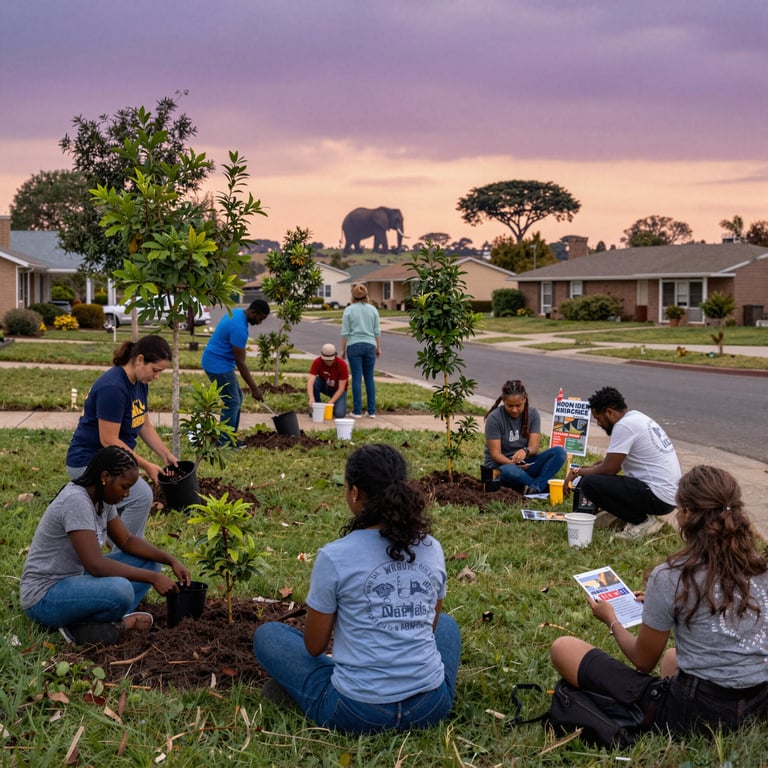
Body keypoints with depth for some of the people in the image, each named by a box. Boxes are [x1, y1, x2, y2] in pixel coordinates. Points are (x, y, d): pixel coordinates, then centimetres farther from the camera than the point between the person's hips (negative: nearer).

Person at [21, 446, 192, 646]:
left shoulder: (102, 498, 3)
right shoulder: (76, 501, -25)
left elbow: (127, 540, 11)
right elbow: (95, 564, -30)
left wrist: (171, 560, -3)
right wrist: (152, 577, -25)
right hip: (45, 597, -10)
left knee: (148, 561, 5)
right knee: (120, 590, -36)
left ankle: (113, 621, -10)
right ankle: (76, 627, -9)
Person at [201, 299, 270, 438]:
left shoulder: (236, 313, 5)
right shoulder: (239, 327, -26)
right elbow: (240, 362, -23)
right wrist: (254, 388, -19)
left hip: (216, 362, 10)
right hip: (219, 366, -10)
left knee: (236, 399, 14)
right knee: (232, 403, -7)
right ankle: (224, 442, -2)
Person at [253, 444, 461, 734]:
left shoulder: (334, 557, -13)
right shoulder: (433, 550, 0)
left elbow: (314, 646, -2)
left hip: (357, 712, -3)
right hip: (431, 707, 4)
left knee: (267, 635, 17)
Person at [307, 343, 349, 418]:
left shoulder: (342, 365, -29)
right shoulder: (317, 362, -26)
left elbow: (341, 388, -25)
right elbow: (310, 381, -36)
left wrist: (331, 402, -35)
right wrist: (311, 398, -53)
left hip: (337, 390, -2)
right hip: (325, 386, 2)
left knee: (339, 414, -27)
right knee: (314, 382, -33)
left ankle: (338, 405, 10)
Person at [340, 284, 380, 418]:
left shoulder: (348, 310, -3)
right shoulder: (373, 310, 4)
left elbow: (345, 332, -3)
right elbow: (377, 331, 6)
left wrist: (343, 349, 5)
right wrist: (378, 348, 15)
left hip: (354, 346, -2)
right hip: (370, 345, 2)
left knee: (357, 378, 0)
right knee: (369, 377, 8)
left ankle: (357, 411, 2)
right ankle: (372, 411, 8)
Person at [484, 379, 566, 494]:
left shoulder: (533, 414, 0)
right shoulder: (494, 418, -10)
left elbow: (534, 446, -10)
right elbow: (495, 453, -14)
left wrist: (525, 451, -35)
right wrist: (513, 463, -34)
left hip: (525, 463, 4)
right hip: (500, 465, -4)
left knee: (559, 452, -20)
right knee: (510, 471, -42)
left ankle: (536, 487, -34)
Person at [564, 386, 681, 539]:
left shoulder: (624, 426, -15)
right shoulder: (637, 417, 15)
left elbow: (608, 469, -13)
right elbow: (614, 462, 27)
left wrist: (577, 471, 2)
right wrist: (589, 468, 26)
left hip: (658, 497, -10)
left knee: (589, 483, -17)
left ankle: (642, 522, -7)